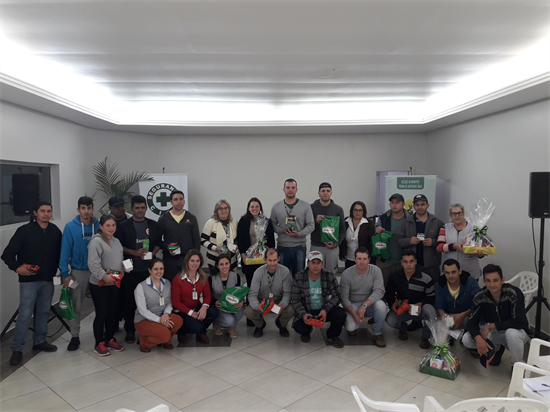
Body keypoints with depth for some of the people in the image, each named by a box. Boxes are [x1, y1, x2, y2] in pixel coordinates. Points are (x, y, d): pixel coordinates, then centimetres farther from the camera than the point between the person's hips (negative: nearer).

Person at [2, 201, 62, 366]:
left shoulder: (55, 231, 3)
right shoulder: (24, 230, -7)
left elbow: (59, 253, 9)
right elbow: (8, 254, -6)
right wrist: (17, 268, -21)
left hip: (48, 280, 4)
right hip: (29, 280, -4)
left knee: (44, 311, 13)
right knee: (25, 314, -3)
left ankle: (39, 341, 29)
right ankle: (17, 349, 10)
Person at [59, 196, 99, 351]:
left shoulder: (99, 225, -3)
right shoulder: (70, 227, -8)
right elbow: (65, 251, -7)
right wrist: (65, 274, -10)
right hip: (78, 271, -1)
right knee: (75, 306, 6)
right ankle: (75, 336, 20)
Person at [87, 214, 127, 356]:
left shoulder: (116, 241, 13)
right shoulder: (96, 241, -13)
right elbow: (93, 264, -20)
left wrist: (125, 267, 6)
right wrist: (105, 276, -23)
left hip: (115, 283, 7)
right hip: (99, 285, -7)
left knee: (113, 312, 14)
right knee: (101, 313, 1)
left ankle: (110, 339, 29)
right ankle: (99, 344, 16)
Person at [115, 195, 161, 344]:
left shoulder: (153, 225, 9)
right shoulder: (123, 226, 1)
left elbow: (158, 242, 12)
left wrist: (152, 253, -7)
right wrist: (134, 252, -15)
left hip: (148, 269, 2)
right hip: (131, 270, -2)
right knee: (129, 302, 5)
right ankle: (130, 330, 19)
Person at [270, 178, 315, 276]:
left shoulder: (305, 206, 2)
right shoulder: (276, 207, 7)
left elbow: (311, 225, 0)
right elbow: (273, 224, 7)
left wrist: (299, 234, -15)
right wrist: (281, 230, -13)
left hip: (299, 246, -1)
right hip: (282, 246, 1)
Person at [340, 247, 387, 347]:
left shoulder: (375, 270, -11)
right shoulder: (346, 274, -12)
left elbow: (379, 291, -20)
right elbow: (344, 298, -11)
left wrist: (364, 305, -33)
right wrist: (354, 314, -25)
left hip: (370, 303, 1)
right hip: (353, 305, -1)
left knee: (381, 305, -33)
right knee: (350, 327, -27)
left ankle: (377, 334, -8)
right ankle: (352, 327, 15)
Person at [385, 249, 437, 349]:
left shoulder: (426, 279, -13)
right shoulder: (394, 277, -5)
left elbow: (431, 297, -4)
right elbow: (389, 294, 6)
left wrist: (421, 304, -24)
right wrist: (392, 305, -15)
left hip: (420, 308, -1)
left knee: (429, 310, -37)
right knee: (390, 320, -29)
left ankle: (425, 337, -7)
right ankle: (403, 328, 14)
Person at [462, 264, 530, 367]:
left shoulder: (514, 293, -26)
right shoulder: (480, 296, -14)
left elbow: (519, 322, -31)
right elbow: (472, 321, -13)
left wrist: (490, 326, -27)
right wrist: (478, 338, -33)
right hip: (493, 332, 4)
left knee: (512, 333, -39)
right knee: (466, 339, -18)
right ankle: (496, 348, 13)